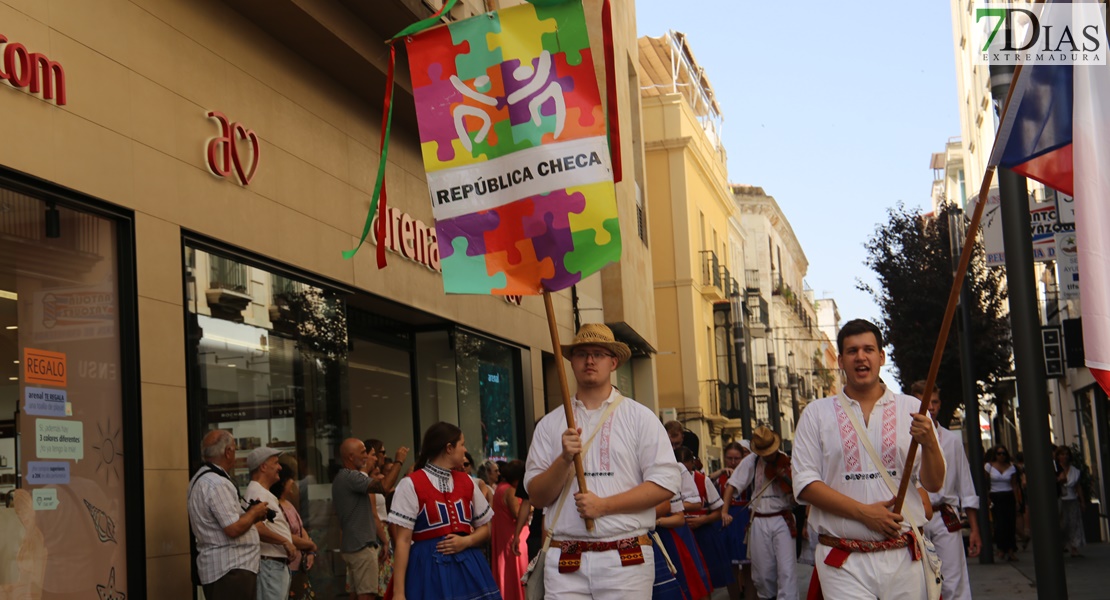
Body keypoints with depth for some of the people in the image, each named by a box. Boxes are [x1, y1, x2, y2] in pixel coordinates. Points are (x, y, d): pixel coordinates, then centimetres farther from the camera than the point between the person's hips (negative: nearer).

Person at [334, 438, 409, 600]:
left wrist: (365, 471, 19)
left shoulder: (342, 478, 16)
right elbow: (384, 486, -30)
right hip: (362, 545, -10)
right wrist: (398, 462, -19)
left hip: (353, 544, 10)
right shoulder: (351, 477, -17)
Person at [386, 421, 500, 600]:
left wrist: (465, 541, -6)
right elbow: (403, 541, -8)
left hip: (468, 569, 5)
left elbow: (485, 530, 16)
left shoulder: (467, 482, 11)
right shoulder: (411, 485, -5)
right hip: (428, 569, -5)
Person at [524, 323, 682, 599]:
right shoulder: (550, 424, 10)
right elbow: (537, 497, 7)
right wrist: (564, 459, -11)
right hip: (565, 562, 1)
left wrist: (603, 505, -9)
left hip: (625, 560, -1)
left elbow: (665, 484, -2)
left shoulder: (639, 417, 6)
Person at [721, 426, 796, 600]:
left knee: (787, 570, -12)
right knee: (763, 573, 7)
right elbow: (733, 485, 0)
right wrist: (724, 510, -11)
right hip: (759, 522, 2)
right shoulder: (752, 461, -1)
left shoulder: (787, 461, -4)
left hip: (783, 521, -2)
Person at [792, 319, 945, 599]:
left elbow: (933, 484, 6)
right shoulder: (816, 413, 6)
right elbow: (805, 484, -1)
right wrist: (863, 512, -12)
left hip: (904, 557, 1)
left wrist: (929, 442, -14)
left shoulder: (911, 408, 8)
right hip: (844, 563, -1)